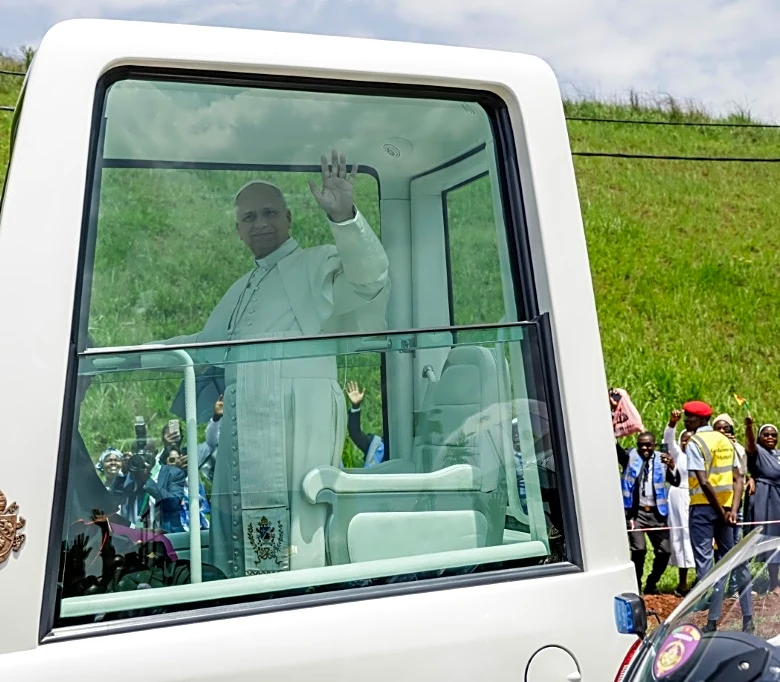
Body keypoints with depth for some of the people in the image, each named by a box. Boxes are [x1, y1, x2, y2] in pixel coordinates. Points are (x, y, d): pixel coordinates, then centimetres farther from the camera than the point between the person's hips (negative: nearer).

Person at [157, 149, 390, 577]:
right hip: (241, 441, 8)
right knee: (235, 564, 8)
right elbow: (207, 346, 35)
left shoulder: (318, 264, 5)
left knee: (292, 555, -11)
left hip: (295, 435, -7)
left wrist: (343, 216, -31)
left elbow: (370, 279, -14)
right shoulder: (240, 291, 28)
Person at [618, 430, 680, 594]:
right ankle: (636, 585, 6)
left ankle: (651, 584, 26)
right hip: (635, 512, -2)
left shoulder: (662, 460, 6)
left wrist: (671, 466, -24)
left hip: (656, 513, 2)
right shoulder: (630, 457, 4)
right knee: (639, 549, -15)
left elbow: (676, 482, -4)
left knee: (664, 551, 1)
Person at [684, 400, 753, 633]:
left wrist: (721, 511, -10)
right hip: (725, 507, 7)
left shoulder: (695, 443, -11)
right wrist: (732, 509, -2)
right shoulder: (725, 441, 12)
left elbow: (704, 482, -18)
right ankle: (748, 618, 19)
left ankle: (712, 621, -2)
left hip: (704, 507, -7)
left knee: (705, 562, -3)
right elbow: (737, 478, 6)